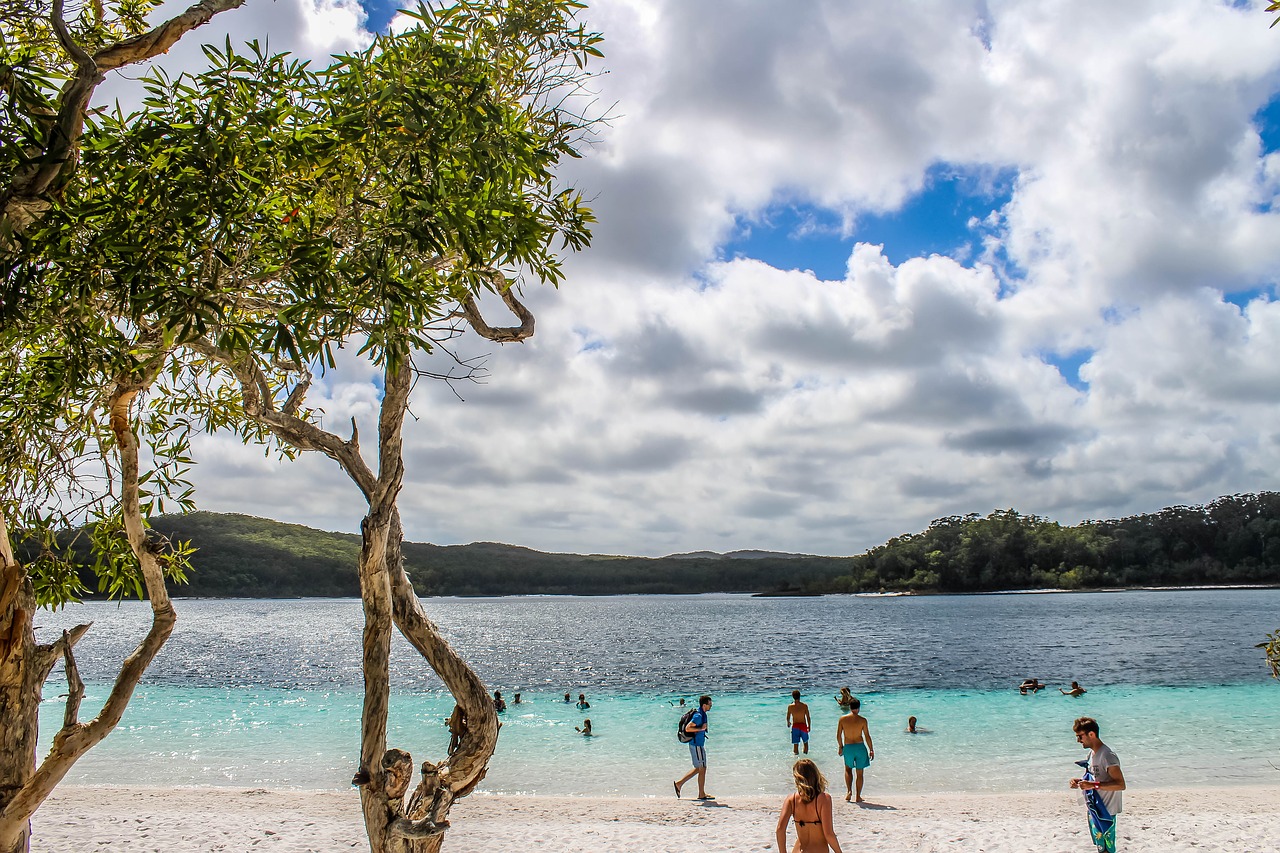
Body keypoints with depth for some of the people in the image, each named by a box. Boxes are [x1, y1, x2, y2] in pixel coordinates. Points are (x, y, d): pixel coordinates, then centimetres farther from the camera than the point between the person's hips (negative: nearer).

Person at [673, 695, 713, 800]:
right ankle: (701, 794, 10)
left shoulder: (703, 714, 10)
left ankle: (679, 783, 19)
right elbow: (687, 728, -26)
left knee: (699, 769, 16)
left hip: (698, 744, 10)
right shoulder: (698, 716, -21)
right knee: (702, 769, 0)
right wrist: (701, 729, -23)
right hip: (697, 745, -10)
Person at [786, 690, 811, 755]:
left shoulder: (790, 706, -9)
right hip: (803, 725, 0)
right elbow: (808, 717, -4)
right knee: (805, 742, 21)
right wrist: (809, 726, 10)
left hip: (795, 726, 0)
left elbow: (788, 717, 2)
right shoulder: (804, 706, -10)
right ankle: (806, 753, 30)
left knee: (795, 744, 9)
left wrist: (788, 723, 24)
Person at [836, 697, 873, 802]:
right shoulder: (862, 720, -7)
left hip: (848, 747, 1)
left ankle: (849, 791, 5)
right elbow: (867, 736, -5)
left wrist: (841, 747, 16)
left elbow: (838, 736, 1)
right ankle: (858, 796, 16)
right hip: (860, 746, -1)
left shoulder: (842, 719, -4)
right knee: (859, 773, 12)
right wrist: (871, 750, 5)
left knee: (848, 769, 22)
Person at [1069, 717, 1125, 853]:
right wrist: (1081, 780, 3)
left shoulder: (1107, 756, -20)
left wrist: (1093, 785, -29)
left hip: (1105, 811, -9)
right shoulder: (1092, 753, 10)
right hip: (1094, 809, 9)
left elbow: (1120, 784, -24)